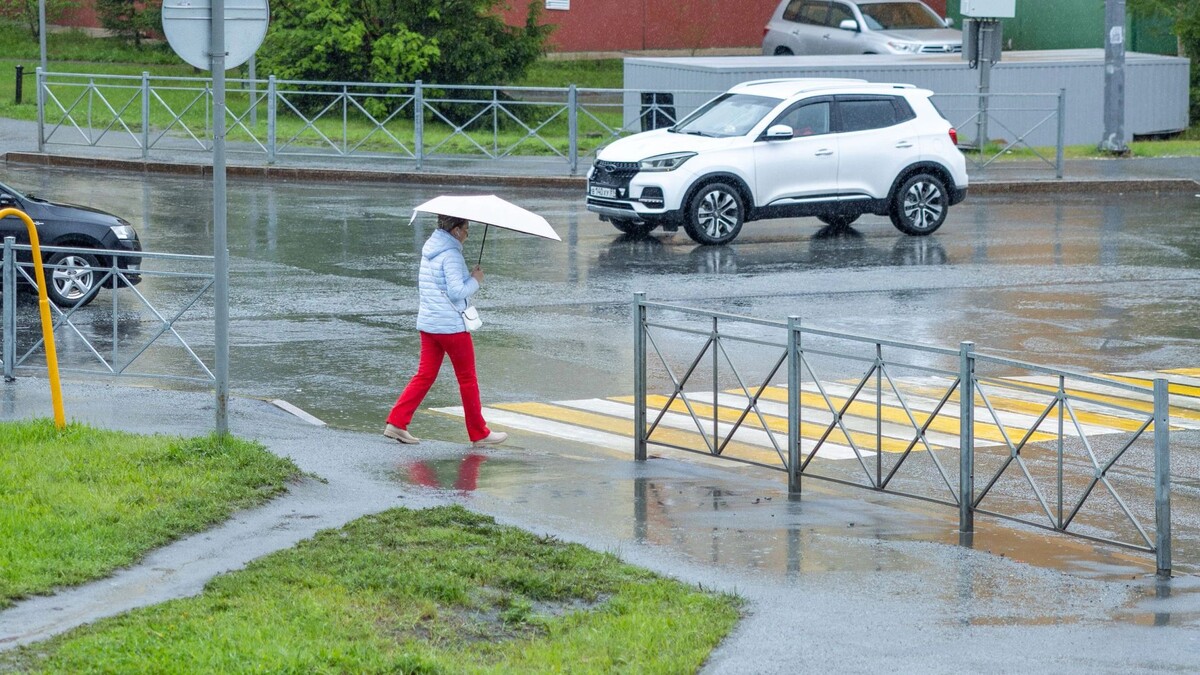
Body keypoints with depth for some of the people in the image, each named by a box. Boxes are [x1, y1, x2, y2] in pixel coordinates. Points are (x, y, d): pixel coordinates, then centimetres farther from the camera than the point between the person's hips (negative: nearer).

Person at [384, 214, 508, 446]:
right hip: (452, 325, -8)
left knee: (425, 375, 9)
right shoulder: (451, 255, -17)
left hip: (427, 322, 8)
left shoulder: (429, 249, 10)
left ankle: (396, 423, -1)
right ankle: (479, 434, 12)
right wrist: (475, 280, -5)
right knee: (467, 379, 4)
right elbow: (457, 291, -22)